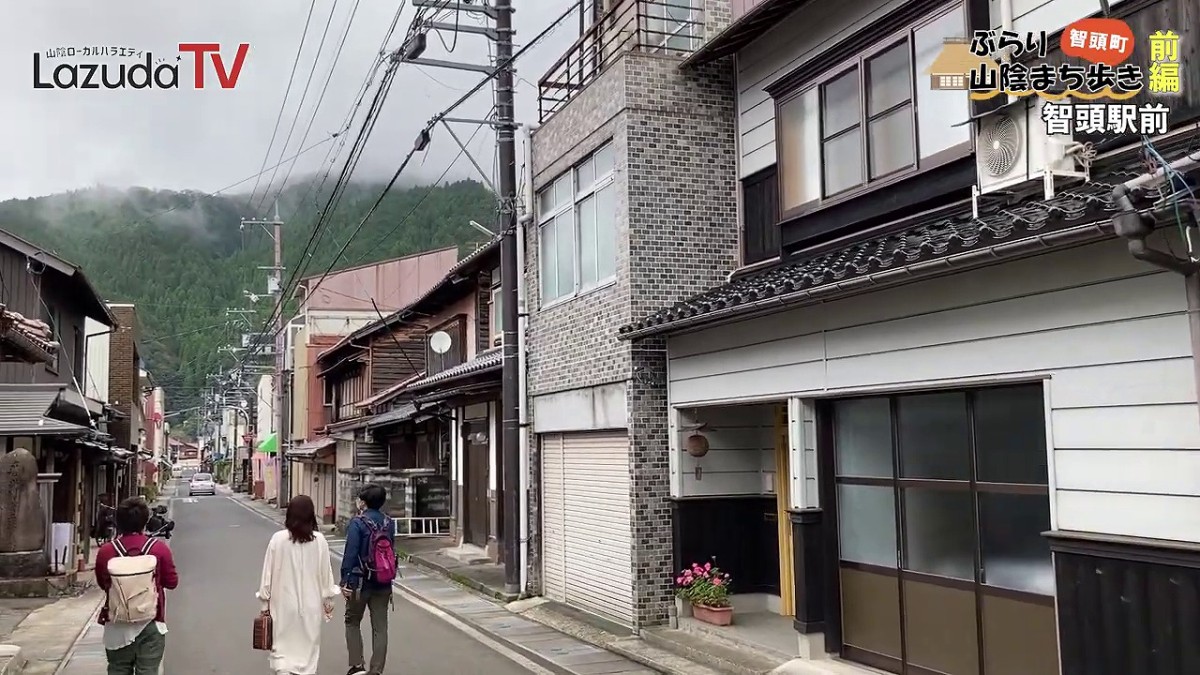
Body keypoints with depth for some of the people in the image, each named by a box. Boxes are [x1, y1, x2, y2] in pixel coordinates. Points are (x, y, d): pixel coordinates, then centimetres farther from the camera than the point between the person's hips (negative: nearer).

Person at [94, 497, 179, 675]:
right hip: (150, 626, -2)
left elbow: (102, 583, 10)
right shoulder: (159, 549, -11)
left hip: (117, 627, 2)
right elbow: (172, 582, 0)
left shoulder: (105, 552, -7)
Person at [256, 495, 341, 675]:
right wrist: (328, 600, 12)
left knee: (283, 646, 9)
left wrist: (265, 600, 8)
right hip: (311, 604, 1)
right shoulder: (319, 540, -8)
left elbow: (269, 573, -4)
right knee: (308, 646, 15)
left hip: (284, 603, 0)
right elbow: (326, 573, -1)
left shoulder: (278, 539, -9)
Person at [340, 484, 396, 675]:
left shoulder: (357, 523, -12)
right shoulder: (388, 523, 5)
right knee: (380, 627, 8)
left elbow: (350, 553, -15)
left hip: (361, 582, -4)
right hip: (383, 584, 5)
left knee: (352, 622, 13)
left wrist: (345, 580, -11)